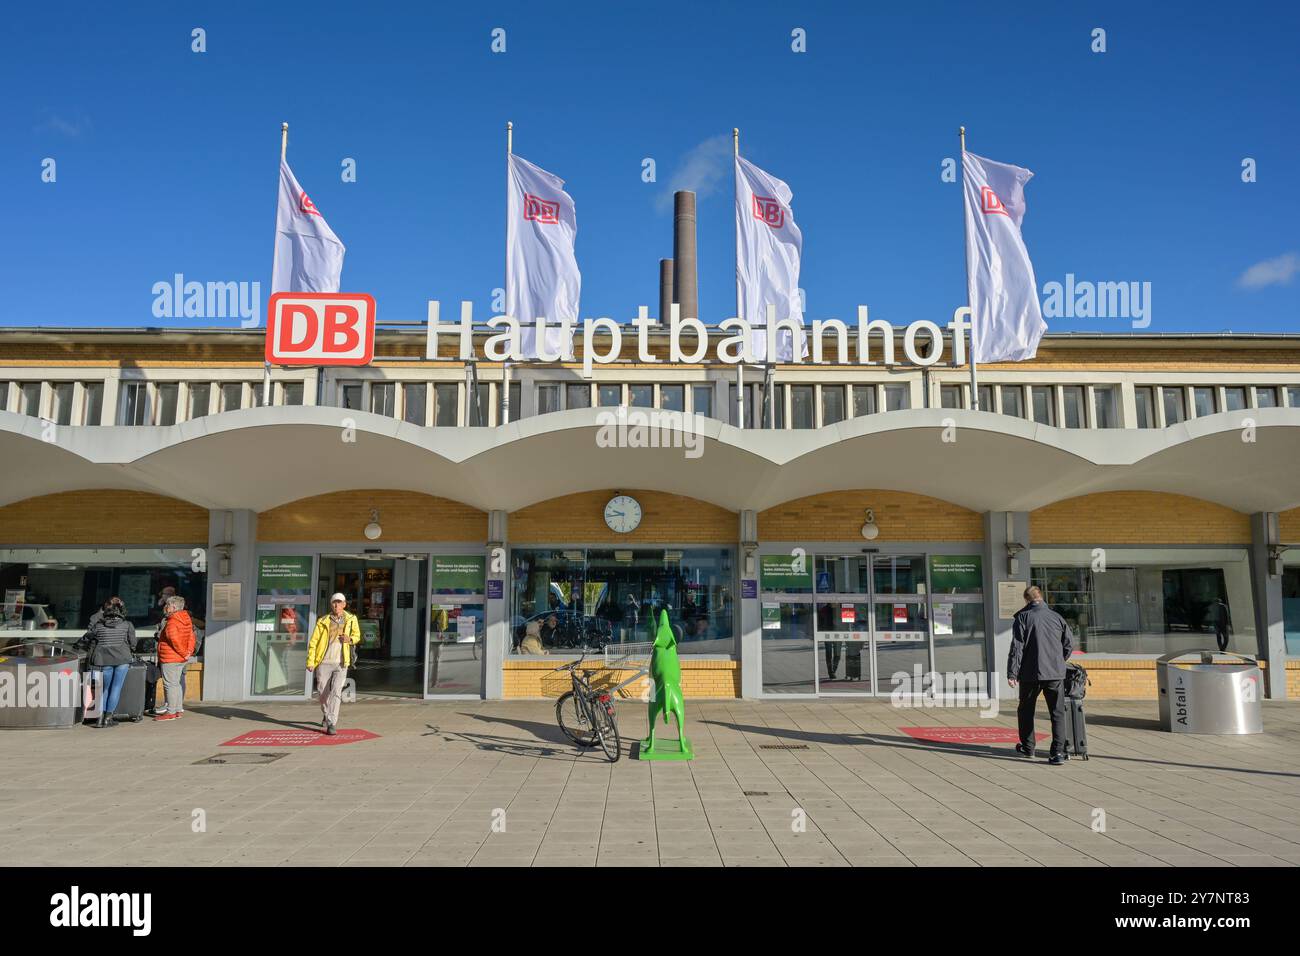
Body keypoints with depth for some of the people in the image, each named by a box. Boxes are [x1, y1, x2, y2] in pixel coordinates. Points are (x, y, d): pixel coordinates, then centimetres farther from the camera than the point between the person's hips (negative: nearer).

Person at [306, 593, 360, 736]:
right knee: (323, 693, 10)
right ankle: (326, 715, 38)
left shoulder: (351, 619, 2)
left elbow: (357, 635, 16)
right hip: (324, 663, 0)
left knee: (336, 693, -11)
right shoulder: (323, 621, -2)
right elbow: (313, 642, -2)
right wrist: (310, 662, -9)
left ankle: (331, 724, -7)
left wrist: (350, 639, -8)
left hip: (341, 664, 0)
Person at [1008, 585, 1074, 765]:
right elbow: (1069, 645, 11)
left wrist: (1012, 673, -8)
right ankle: (1058, 752, -5)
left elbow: (1017, 647, -9)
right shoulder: (1057, 617, 7)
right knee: (1058, 713, 5)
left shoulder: (1023, 617, -4)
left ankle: (1027, 746, 27)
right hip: (1056, 673, 2)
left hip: (1031, 673, -2)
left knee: (1026, 710, 16)